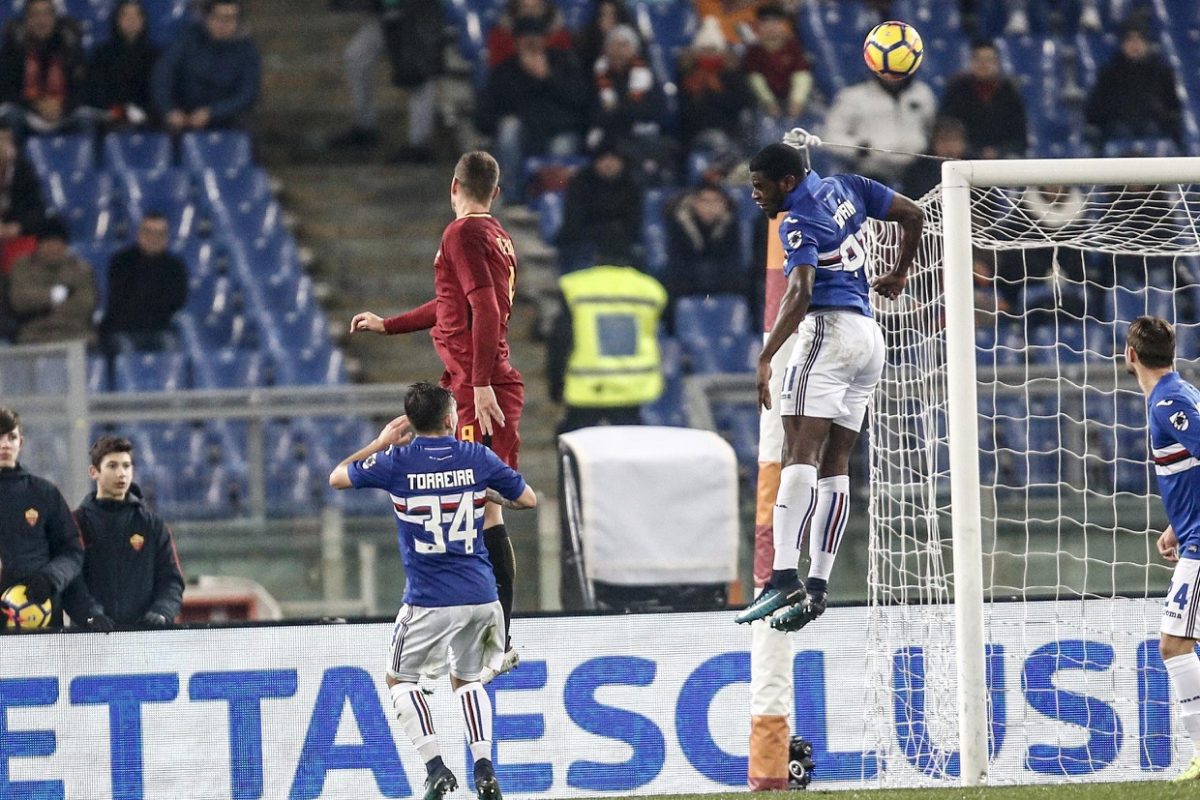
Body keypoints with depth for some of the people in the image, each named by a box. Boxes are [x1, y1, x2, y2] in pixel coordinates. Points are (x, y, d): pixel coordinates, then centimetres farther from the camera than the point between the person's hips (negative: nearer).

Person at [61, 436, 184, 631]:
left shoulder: (153, 524, 14)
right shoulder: (78, 522, 5)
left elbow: (171, 580, 10)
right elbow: (70, 581, -5)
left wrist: (161, 612, -10)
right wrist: (90, 613, -22)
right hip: (90, 635, -2)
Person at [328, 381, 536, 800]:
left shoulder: (396, 461, -6)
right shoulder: (477, 457, 1)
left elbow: (336, 478, 10)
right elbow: (528, 499, 13)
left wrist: (380, 443, 19)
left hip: (430, 600, -3)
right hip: (481, 595, 3)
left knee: (400, 679, 15)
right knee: (467, 679, 23)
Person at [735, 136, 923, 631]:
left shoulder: (799, 223, -8)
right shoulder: (845, 189, 14)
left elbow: (800, 291, -22)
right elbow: (912, 215, 19)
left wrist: (765, 357, -30)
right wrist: (899, 273, 34)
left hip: (828, 329, -9)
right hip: (868, 336, 9)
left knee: (800, 456, -18)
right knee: (833, 468, 7)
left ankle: (785, 577, -33)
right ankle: (817, 588, 1)